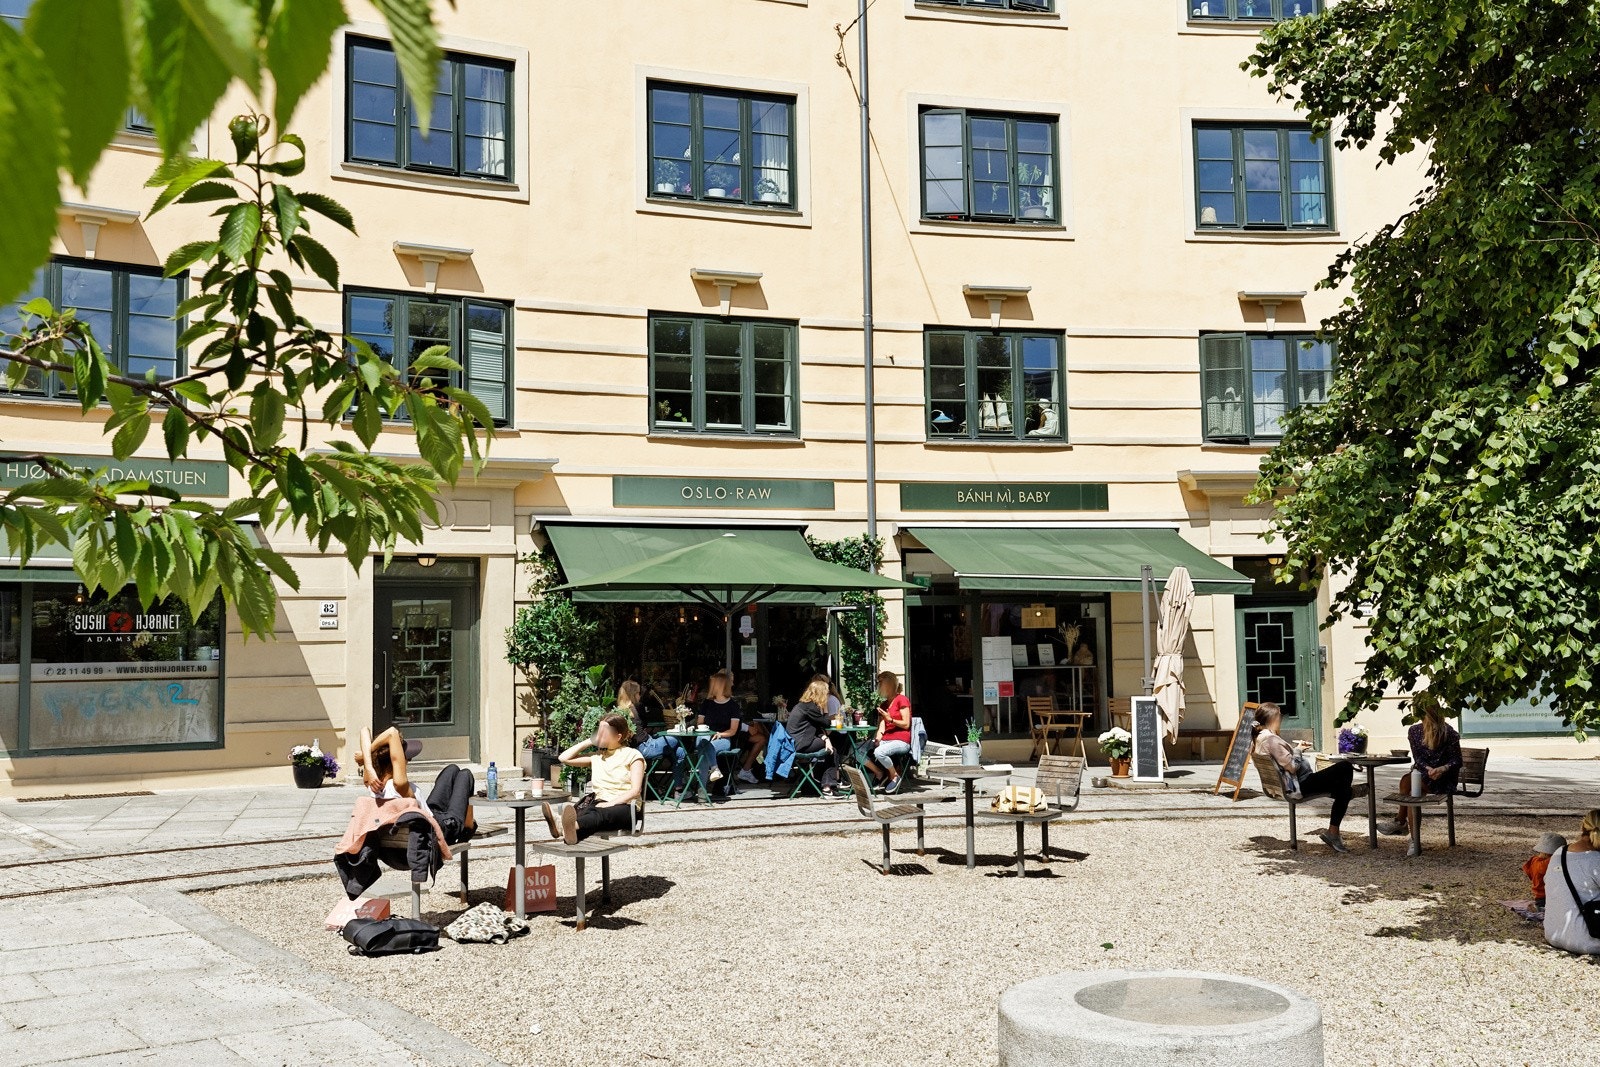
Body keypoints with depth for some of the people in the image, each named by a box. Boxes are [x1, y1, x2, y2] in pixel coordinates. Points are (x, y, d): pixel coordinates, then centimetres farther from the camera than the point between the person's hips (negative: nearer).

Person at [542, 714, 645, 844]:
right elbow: (564, 758, 20)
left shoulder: (632, 755, 8)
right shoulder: (597, 756, 25)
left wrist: (611, 803, -19)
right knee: (585, 810, -35)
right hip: (599, 804, 4)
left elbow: (635, 790, -5)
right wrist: (590, 741, 19)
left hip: (623, 806, -4)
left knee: (602, 814, -41)